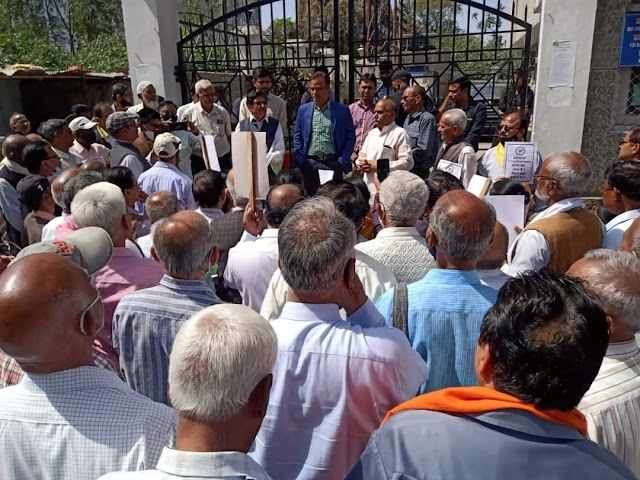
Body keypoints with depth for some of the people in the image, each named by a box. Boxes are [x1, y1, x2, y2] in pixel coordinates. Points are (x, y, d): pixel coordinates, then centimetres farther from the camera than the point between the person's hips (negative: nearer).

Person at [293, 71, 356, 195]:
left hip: (333, 163, -2)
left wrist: (342, 162, -5)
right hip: (309, 164, 2)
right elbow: (297, 137, 12)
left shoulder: (342, 110, 3)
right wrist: (301, 161, 1)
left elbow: (351, 138, 4)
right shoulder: (303, 110, 10)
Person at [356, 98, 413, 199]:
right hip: (367, 187, 6)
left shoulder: (400, 134, -3)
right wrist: (360, 164, 2)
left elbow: (407, 162, -13)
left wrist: (378, 166, -14)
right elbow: (362, 155, 28)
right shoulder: (372, 133, 21)